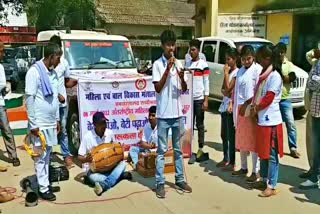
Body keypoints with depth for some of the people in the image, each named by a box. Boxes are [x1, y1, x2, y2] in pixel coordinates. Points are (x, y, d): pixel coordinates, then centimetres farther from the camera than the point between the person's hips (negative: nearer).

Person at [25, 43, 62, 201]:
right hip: (40, 123, -7)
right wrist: (33, 124, -15)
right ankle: (43, 188, 9)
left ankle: (45, 182, 25)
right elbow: (29, 98, -15)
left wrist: (57, 119, 17)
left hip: (51, 122, 7)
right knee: (41, 156, 1)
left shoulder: (53, 73, 10)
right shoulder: (34, 71, -14)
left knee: (48, 154, 14)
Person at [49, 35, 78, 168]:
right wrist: (56, 95, -17)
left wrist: (77, 81, -5)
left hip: (63, 102, 4)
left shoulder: (64, 62, 9)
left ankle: (67, 155, 17)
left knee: (63, 130, 11)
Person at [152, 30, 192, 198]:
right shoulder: (158, 64, -6)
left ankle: (180, 179, 25)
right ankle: (160, 183, 9)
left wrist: (182, 78, -14)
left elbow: (184, 90, 7)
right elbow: (158, 88, -14)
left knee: (178, 149, 14)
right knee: (162, 150, 2)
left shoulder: (178, 63, 8)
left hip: (178, 113, 5)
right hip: (163, 114, -5)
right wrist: (167, 69, -20)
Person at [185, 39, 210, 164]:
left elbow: (206, 83, -7)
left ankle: (200, 149, 13)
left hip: (199, 99, -4)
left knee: (200, 124, 4)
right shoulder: (187, 64, 10)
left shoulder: (203, 65, -4)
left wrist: (206, 100, -12)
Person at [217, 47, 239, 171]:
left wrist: (226, 73, -12)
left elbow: (229, 88, -16)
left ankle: (232, 163, 4)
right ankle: (226, 159, 28)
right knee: (224, 135, 16)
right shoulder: (229, 71, 14)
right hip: (224, 105, 9)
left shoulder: (237, 72, -11)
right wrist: (225, 92, -9)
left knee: (231, 135, -3)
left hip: (231, 106, -9)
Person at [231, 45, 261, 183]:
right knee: (241, 141, 14)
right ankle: (243, 167, 27)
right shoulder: (240, 71, 15)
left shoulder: (257, 69, -7)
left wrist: (246, 105, -16)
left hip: (251, 109, -7)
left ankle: (255, 171, 6)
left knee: (253, 141, -2)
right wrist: (236, 107, 9)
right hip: (240, 110, 7)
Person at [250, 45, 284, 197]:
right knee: (262, 152, 16)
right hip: (261, 119, 9)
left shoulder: (274, 75, -13)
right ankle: (264, 179, 28)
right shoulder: (263, 75, 14)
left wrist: (256, 108, -7)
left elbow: (269, 97, -17)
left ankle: (272, 186, 3)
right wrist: (254, 107, 2)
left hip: (270, 120, -9)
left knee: (271, 154, -3)